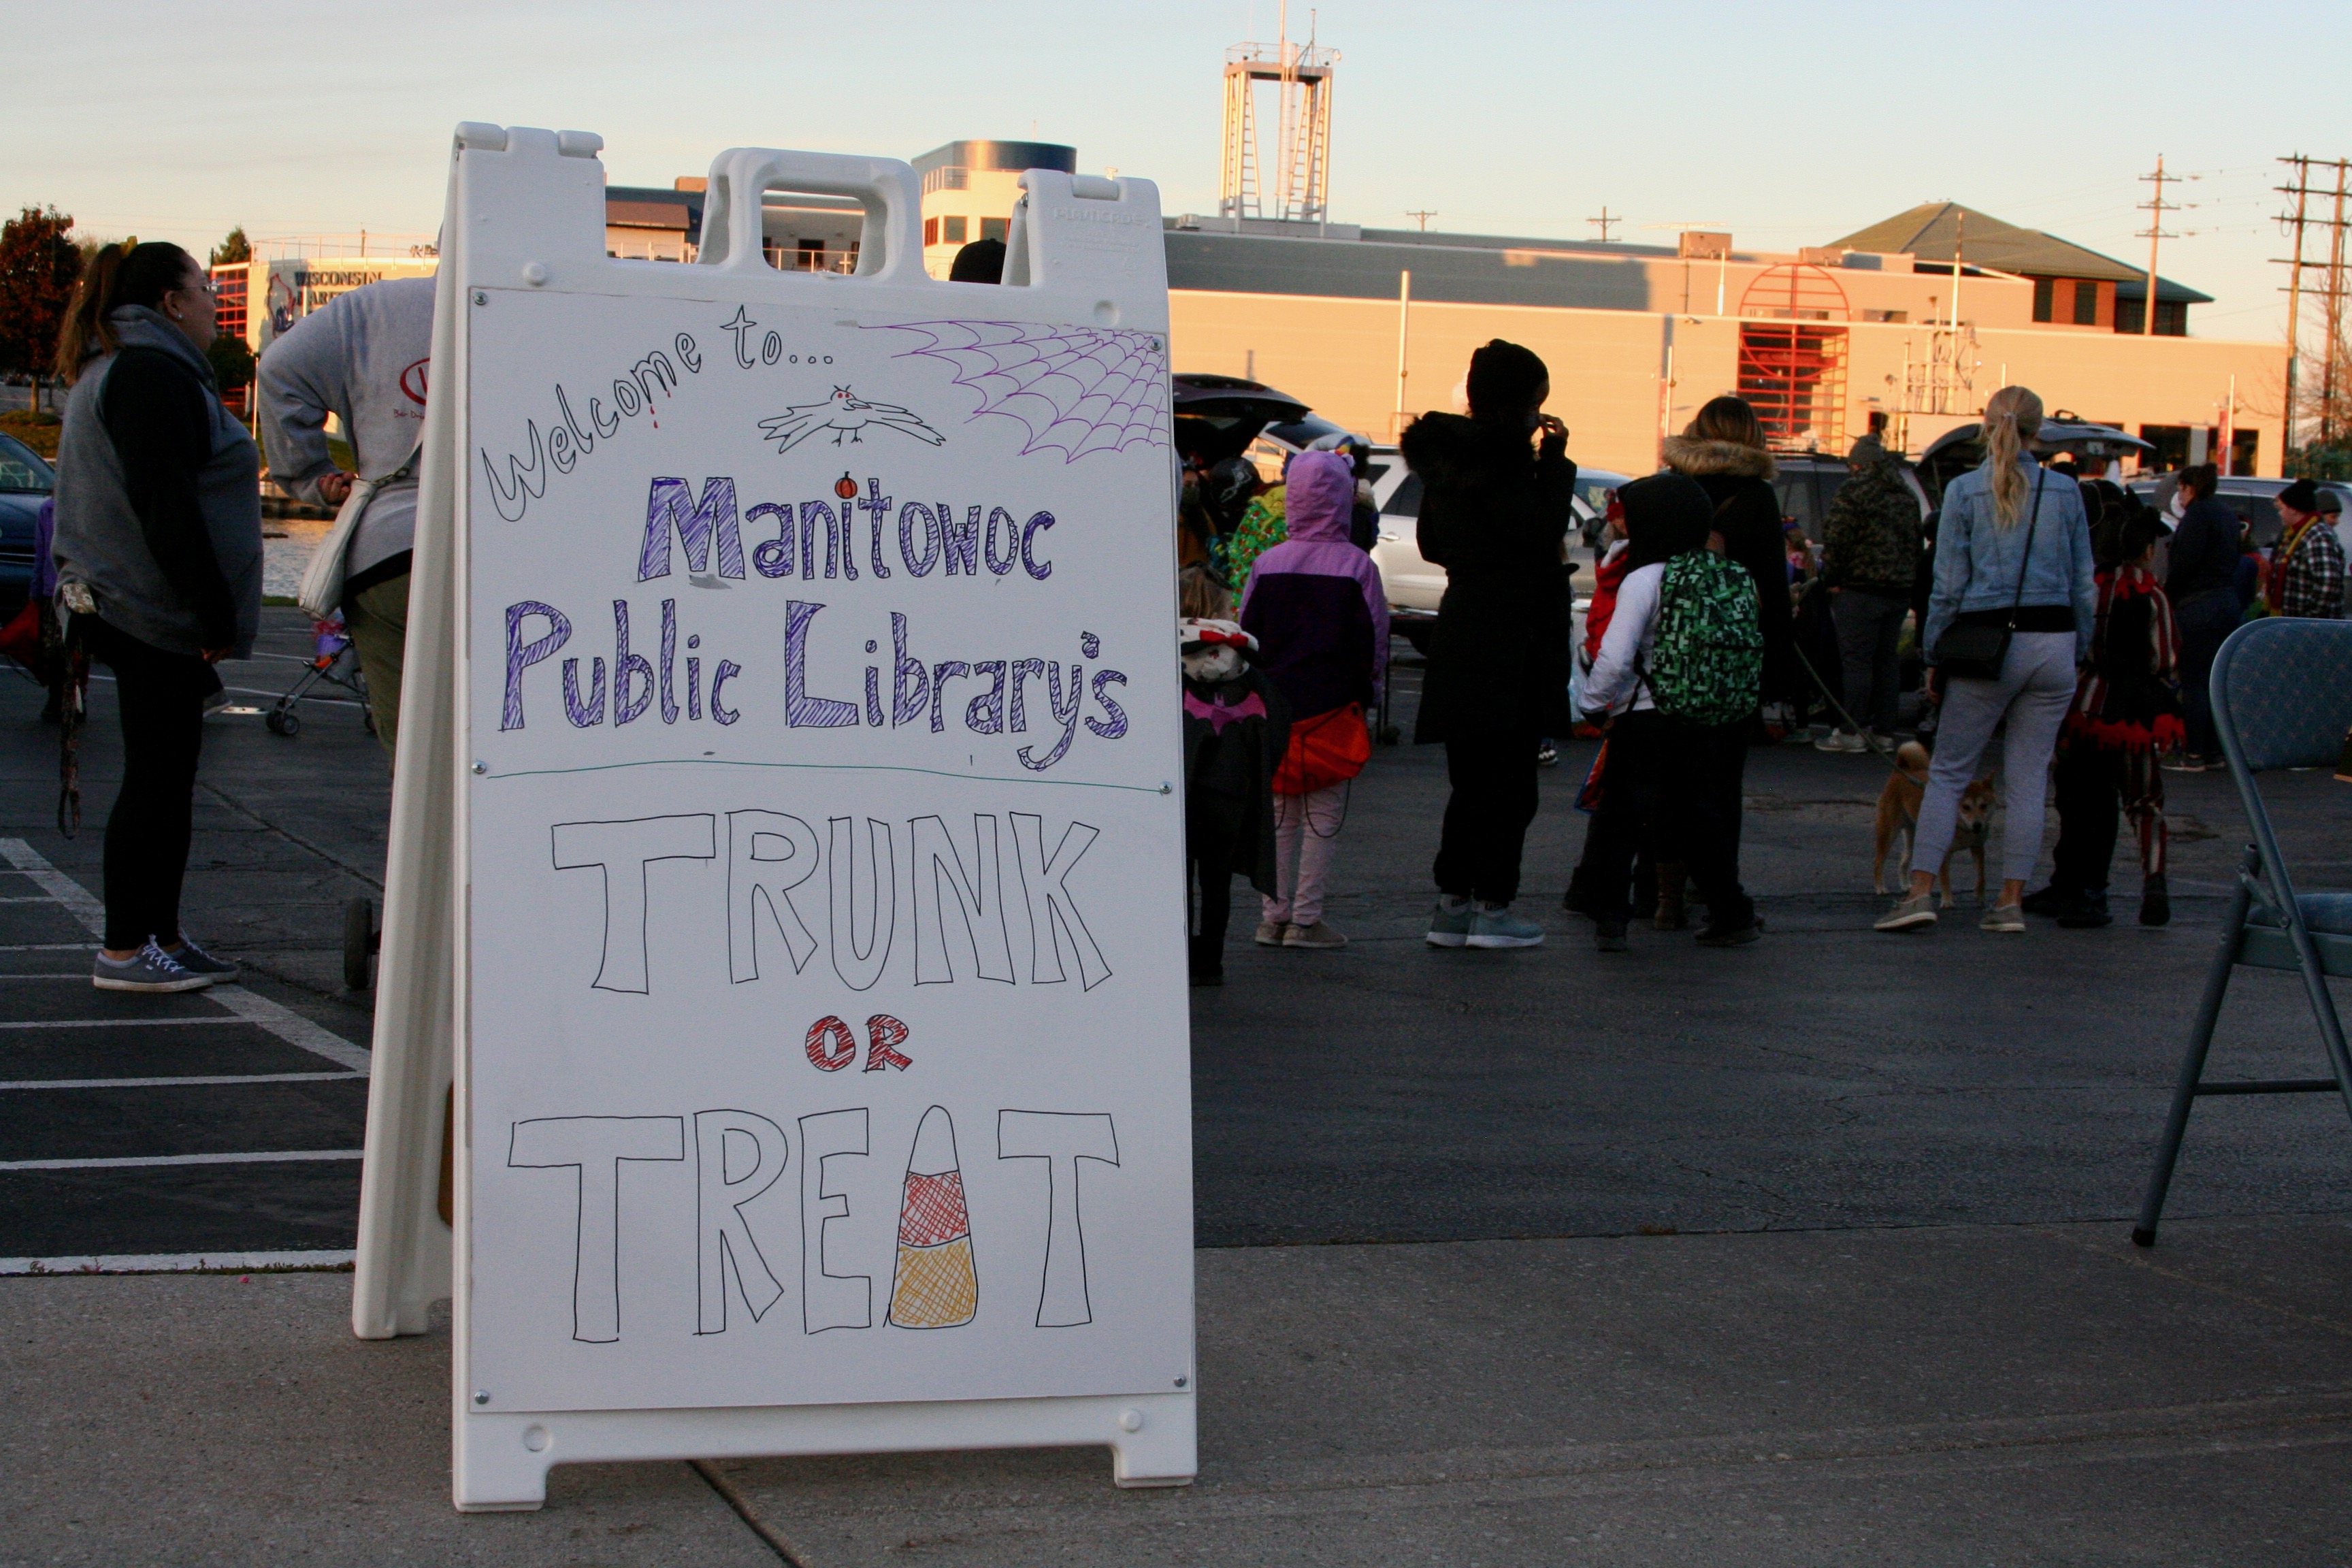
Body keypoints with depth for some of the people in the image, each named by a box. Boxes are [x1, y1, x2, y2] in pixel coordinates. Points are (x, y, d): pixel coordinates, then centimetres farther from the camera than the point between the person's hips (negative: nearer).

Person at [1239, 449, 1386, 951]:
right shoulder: (1357, 566, -8)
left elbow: (1246, 636, 5)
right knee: (1324, 815, 3)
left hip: (1275, 705, 3)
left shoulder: (1268, 564, -1)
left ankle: (1274, 915, 14)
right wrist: (1368, 694, 12)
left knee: (1279, 813, 12)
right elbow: (1374, 642, -3)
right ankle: (1305, 919, 1)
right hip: (1333, 707, -3)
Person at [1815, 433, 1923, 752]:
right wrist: (1908, 578, 19)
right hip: (1901, 590, 7)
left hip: (1861, 589, -7)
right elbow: (1916, 543, 19)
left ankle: (1851, 732, -7)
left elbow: (1836, 540, -13)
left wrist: (1832, 579, -4)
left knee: (1857, 658, -6)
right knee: (1887, 660, 10)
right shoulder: (1907, 495, 16)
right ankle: (1883, 732, 11)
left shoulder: (1854, 490, -7)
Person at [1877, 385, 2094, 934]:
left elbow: (1949, 584, -2)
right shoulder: (2066, 492, 5)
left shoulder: (1964, 491, -2)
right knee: (2028, 778, 7)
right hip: (2053, 641, 2)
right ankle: (2011, 902, 8)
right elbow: (2084, 584, 8)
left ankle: (1921, 889, -6)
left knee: (1948, 772, 4)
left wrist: (1934, 656, 5)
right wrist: (2078, 652, 17)